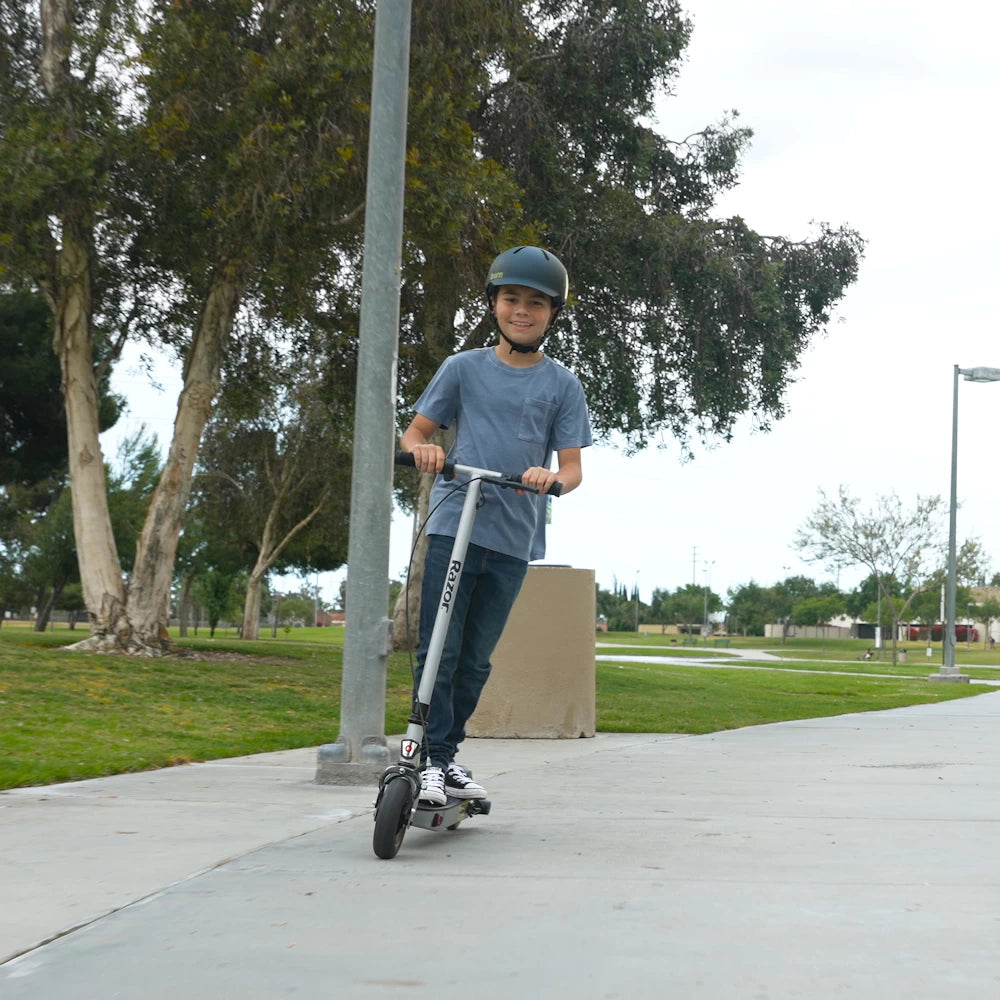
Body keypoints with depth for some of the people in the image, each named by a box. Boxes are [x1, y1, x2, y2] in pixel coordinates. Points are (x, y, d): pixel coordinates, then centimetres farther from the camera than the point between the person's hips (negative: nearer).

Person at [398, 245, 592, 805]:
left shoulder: (562, 385, 7)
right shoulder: (464, 368, 7)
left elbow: (573, 467, 4)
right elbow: (416, 431, 10)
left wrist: (551, 477, -19)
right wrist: (422, 448, -13)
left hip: (514, 541, 1)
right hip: (453, 527, -1)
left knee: (476, 658, 7)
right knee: (439, 649, -8)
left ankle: (448, 755, 20)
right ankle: (433, 759, -3)